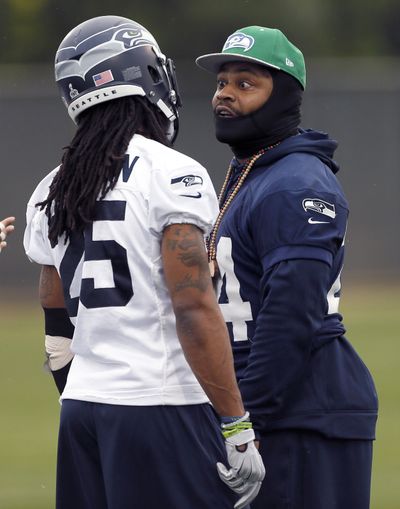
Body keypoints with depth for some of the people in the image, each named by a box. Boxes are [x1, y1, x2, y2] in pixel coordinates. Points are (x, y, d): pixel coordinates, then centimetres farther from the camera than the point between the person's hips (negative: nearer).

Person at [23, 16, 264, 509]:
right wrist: (238, 430, -14)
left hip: (82, 409, 7)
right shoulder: (174, 176, -9)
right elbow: (195, 311, -16)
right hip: (163, 405, -7)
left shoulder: (50, 193, 12)